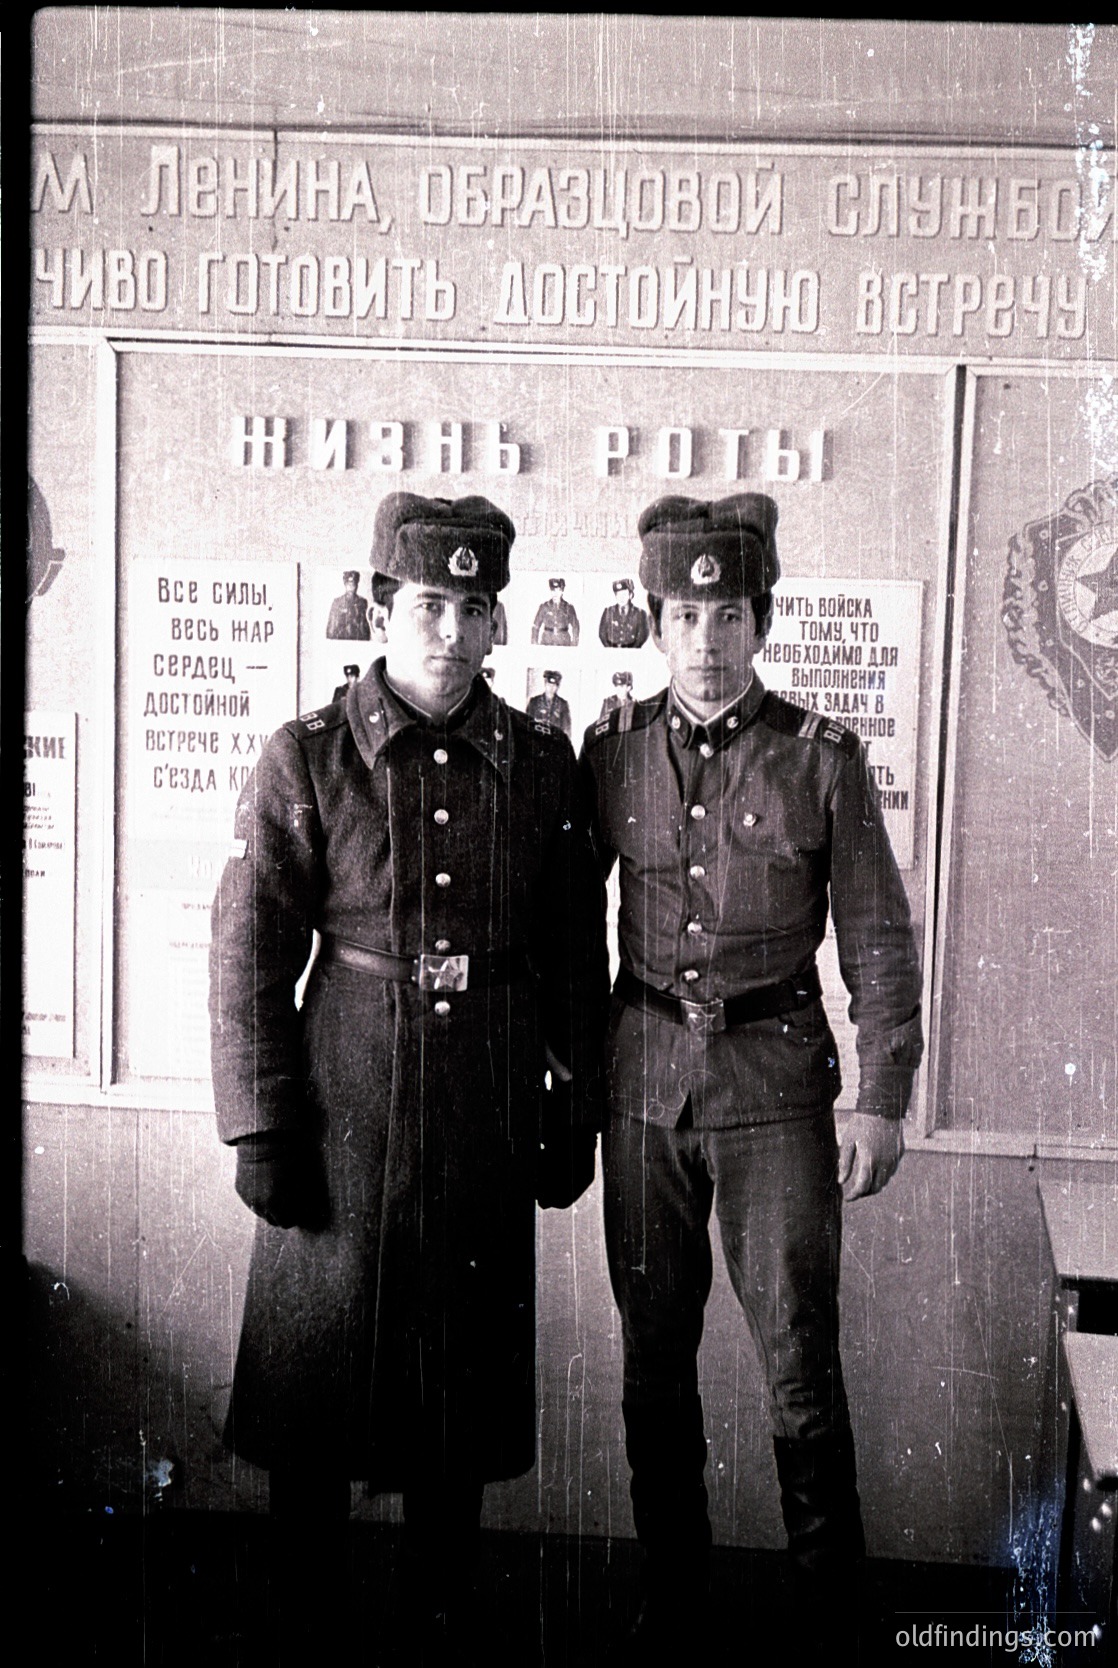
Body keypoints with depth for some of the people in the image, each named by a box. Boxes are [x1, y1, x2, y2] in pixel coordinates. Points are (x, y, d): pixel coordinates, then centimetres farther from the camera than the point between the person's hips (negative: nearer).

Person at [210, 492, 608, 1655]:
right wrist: (259, 1127, -7)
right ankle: (300, 1593, 33)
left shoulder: (541, 765, 2)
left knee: (466, 1371, 13)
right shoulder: (305, 761, -4)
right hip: (344, 1113, -1)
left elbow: (574, 957, 8)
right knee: (316, 1372, 10)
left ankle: (441, 1604, 32)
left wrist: (576, 1110, 8)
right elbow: (247, 955, -4)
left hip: (489, 1119, 2)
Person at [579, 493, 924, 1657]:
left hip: (775, 1084, -2)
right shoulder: (613, 752, 2)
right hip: (645, 1079, 3)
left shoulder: (824, 761, -4)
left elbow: (880, 945, -1)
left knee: (799, 1355, 3)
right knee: (654, 1354, 12)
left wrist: (881, 1102, -4)